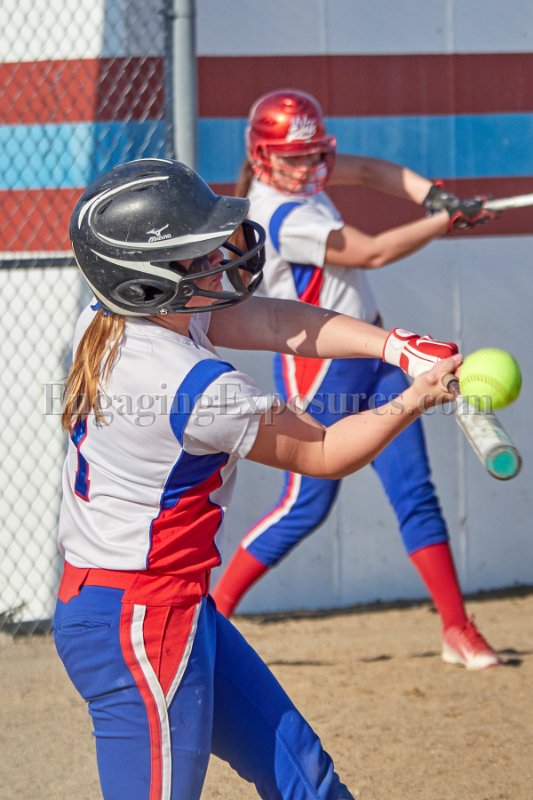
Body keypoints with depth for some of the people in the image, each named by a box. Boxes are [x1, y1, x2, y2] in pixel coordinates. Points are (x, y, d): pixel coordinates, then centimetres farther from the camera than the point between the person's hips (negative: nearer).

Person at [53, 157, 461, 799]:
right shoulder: (196, 387, -25)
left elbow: (274, 323, 1)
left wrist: (397, 347, -8)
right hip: (139, 621, -10)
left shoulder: (106, 322, 0)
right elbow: (323, 454, -10)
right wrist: (419, 397, 0)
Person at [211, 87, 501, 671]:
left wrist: (432, 194, -5)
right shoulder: (283, 217, -23)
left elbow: (367, 171, 12)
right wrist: (447, 219, -13)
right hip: (318, 365, -9)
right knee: (308, 504, -3)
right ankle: (214, 610, 12)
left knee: (414, 491, 3)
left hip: (373, 352, 9)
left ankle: (457, 629, 3)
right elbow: (374, 252, -21)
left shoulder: (293, 176, 3)